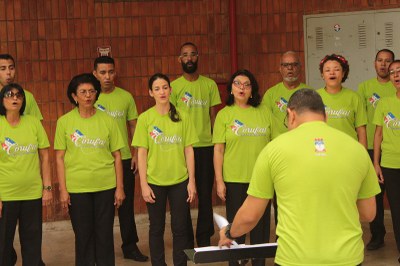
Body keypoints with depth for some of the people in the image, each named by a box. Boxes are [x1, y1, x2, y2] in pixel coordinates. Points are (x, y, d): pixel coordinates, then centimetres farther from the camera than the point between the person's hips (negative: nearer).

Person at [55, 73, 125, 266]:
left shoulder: (107, 120, 1)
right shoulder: (64, 122, -1)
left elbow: (117, 156, 4)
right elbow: (59, 158, 0)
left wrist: (120, 187, 1)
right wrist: (62, 189, -4)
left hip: (106, 186, 1)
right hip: (76, 187, -1)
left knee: (105, 234, 7)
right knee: (83, 235, 9)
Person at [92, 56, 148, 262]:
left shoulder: (126, 97, 2)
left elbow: (133, 126, 7)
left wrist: (136, 154, 2)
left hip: (124, 159, 1)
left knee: (126, 205, 8)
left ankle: (130, 246, 19)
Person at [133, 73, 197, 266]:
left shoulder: (182, 117, -1)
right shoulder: (145, 118, -4)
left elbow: (189, 150, 2)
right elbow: (141, 153, -3)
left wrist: (192, 180, -1)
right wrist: (143, 184, -6)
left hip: (180, 181, 1)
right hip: (154, 182, -1)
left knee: (180, 227, 8)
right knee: (157, 228, 10)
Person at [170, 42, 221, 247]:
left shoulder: (209, 84, 7)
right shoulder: (174, 86, 2)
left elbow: (213, 115, 9)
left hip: (206, 146, 1)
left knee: (205, 194, 5)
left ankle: (204, 238, 17)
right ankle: (186, 240, 15)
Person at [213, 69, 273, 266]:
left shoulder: (264, 113, 5)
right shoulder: (224, 115, 0)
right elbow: (218, 150, -2)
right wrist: (219, 181, -6)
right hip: (234, 180, -2)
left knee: (261, 226, 9)